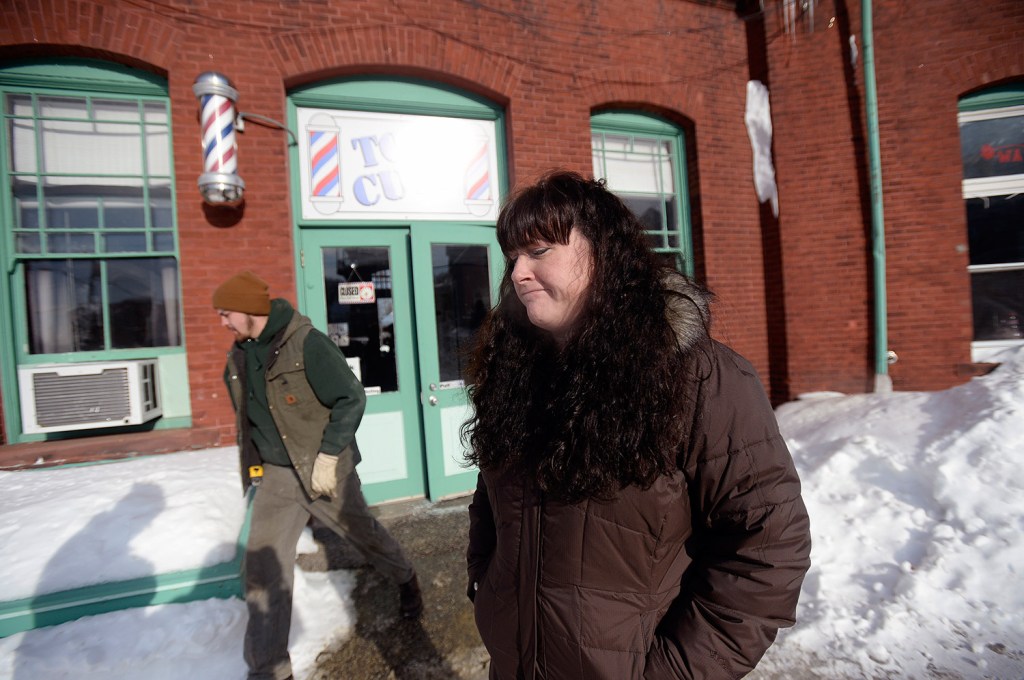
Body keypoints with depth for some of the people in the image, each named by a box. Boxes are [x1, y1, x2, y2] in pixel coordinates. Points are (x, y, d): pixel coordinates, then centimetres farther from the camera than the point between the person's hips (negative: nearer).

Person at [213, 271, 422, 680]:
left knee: (363, 535, 15)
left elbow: (351, 398, -20)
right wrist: (253, 465, 17)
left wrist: (328, 455, -21)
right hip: (274, 475, 6)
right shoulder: (238, 356, 3)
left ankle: (406, 580, 45)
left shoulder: (306, 343, -20)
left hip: (325, 469, -5)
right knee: (263, 567, 2)